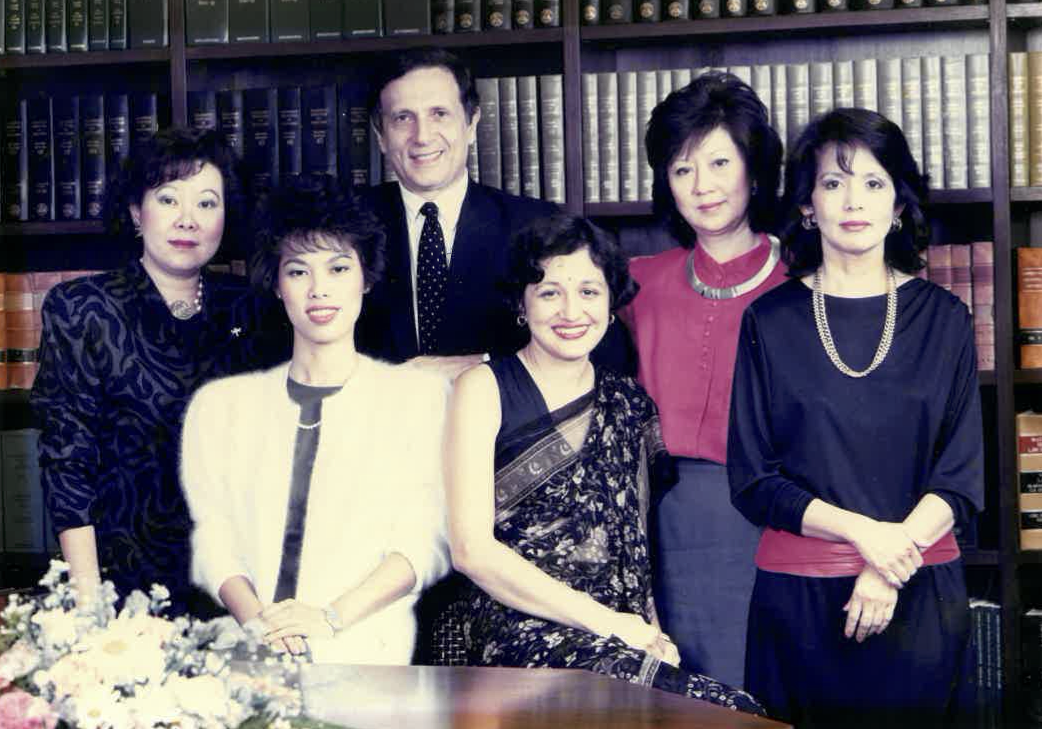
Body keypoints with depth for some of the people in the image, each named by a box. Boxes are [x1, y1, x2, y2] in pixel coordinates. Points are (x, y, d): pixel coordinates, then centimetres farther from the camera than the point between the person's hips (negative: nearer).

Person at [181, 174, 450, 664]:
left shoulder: (420, 396, 12)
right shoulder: (221, 404, 19)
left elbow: (427, 541, 2)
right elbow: (213, 533, 8)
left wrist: (330, 618, -13)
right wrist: (255, 619, -12)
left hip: (366, 653, -2)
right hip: (245, 661, 2)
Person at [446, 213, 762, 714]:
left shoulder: (630, 405, 16)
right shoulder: (485, 389, 3)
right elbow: (472, 549, -6)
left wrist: (650, 630, 0)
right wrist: (603, 620, -11)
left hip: (623, 646, 5)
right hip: (522, 635, -5)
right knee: (727, 710, -28)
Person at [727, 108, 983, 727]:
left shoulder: (943, 318, 4)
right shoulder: (769, 321, 1)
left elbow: (962, 477, 0)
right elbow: (753, 481, -2)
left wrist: (890, 569, -14)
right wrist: (861, 531, -15)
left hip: (920, 596, 1)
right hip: (798, 598, -1)